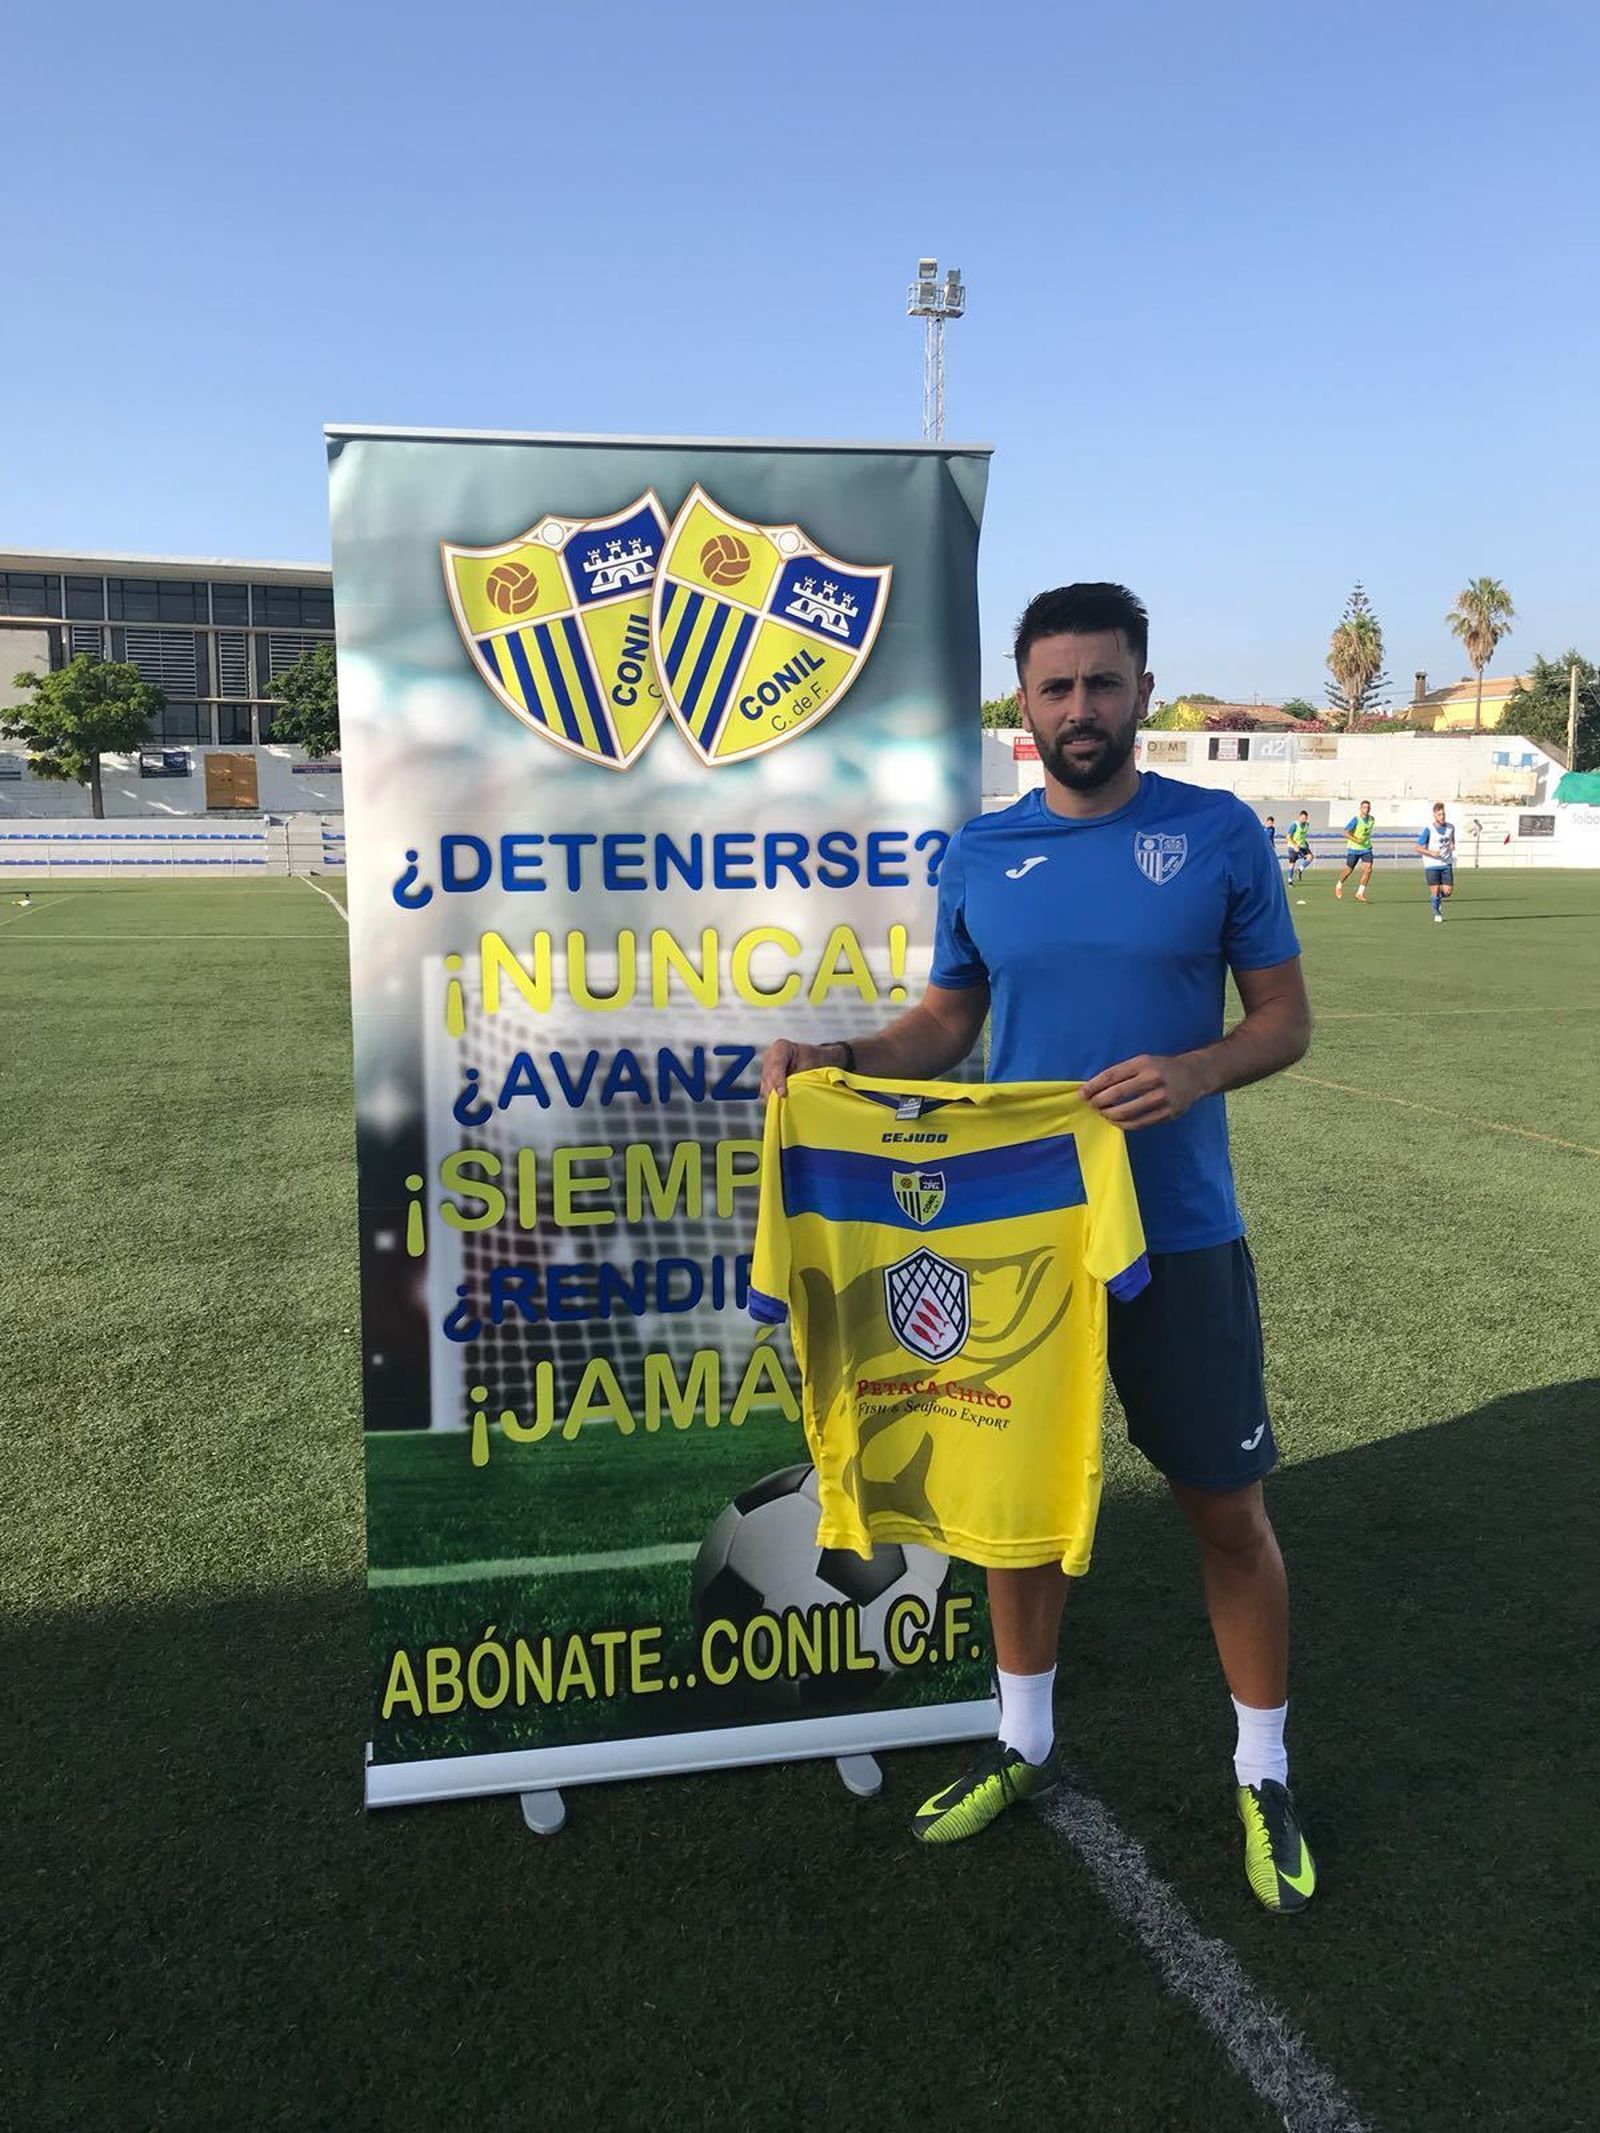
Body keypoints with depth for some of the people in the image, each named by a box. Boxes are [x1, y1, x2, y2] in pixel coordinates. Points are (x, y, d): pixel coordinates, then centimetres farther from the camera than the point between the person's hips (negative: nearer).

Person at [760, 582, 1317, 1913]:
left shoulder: (1219, 835, -4)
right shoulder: (982, 854, 3)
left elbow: (1286, 1018, -2)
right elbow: (947, 1021, 10)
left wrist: (1197, 1071, -22)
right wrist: (842, 1062, -8)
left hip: (1178, 1232, -2)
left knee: (1225, 1505, 7)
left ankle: (1265, 1777, 30)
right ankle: (1025, 1742, 36)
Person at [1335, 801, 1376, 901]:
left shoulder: (1371, 819, 3)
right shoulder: (1355, 819, -17)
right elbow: (1346, 833, -24)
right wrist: (1356, 840, -34)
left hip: (1366, 848, 4)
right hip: (1354, 849, -4)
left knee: (1368, 869, -14)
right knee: (1349, 870, 6)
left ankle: (1360, 893, -8)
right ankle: (1339, 885, 37)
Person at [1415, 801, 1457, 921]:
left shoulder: (1450, 827, 2)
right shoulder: (1428, 829, -11)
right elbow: (1418, 847, -8)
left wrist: (1452, 845, 0)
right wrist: (1431, 852, -22)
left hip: (1446, 864, 3)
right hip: (1431, 865, -3)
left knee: (1448, 891, -3)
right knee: (1435, 891, -2)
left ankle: (1439, 899, 32)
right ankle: (1437, 914, 19)